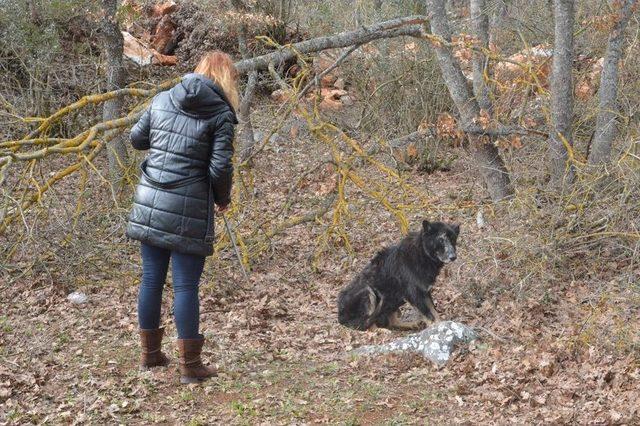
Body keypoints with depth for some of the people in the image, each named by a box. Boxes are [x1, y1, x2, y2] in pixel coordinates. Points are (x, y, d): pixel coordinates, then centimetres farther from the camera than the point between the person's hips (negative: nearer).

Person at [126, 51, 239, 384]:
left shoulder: (163, 100, 7)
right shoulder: (221, 113, -7)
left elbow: (136, 138, 17)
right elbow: (220, 168, -11)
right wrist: (223, 199, 7)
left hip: (149, 204, 5)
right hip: (188, 211, -5)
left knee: (152, 279, 14)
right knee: (186, 286, 1)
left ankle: (149, 353, 27)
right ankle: (190, 365, 8)